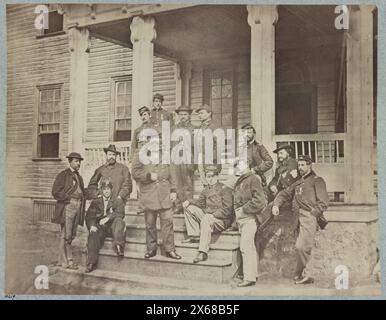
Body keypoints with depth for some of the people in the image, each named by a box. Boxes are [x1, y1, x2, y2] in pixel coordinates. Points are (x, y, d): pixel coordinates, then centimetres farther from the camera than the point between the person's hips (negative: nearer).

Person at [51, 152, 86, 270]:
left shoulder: (79, 177, 21)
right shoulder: (63, 175, -1)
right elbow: (55, 192, -7)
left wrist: (83, 198, 11)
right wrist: (68, 198, -11)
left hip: (78, 207, 7)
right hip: (67, 207, -7)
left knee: (72, 235, 8)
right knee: (66, 235, -7)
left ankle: (62, 260, 16)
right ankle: (67, 261, -3)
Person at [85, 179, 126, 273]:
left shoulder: (118, 201, 16)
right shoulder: (95, 202, 20)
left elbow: (120, 213, -3)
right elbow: (89, 216, 7)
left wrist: (108, 218, -19)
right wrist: (92, 225, -15)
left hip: (112, 226, -1)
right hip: (100, 227, 1)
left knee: (118, 220, -31)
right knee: (93, 234, -30)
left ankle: (118, 246, -46)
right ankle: (91, 263, -33)